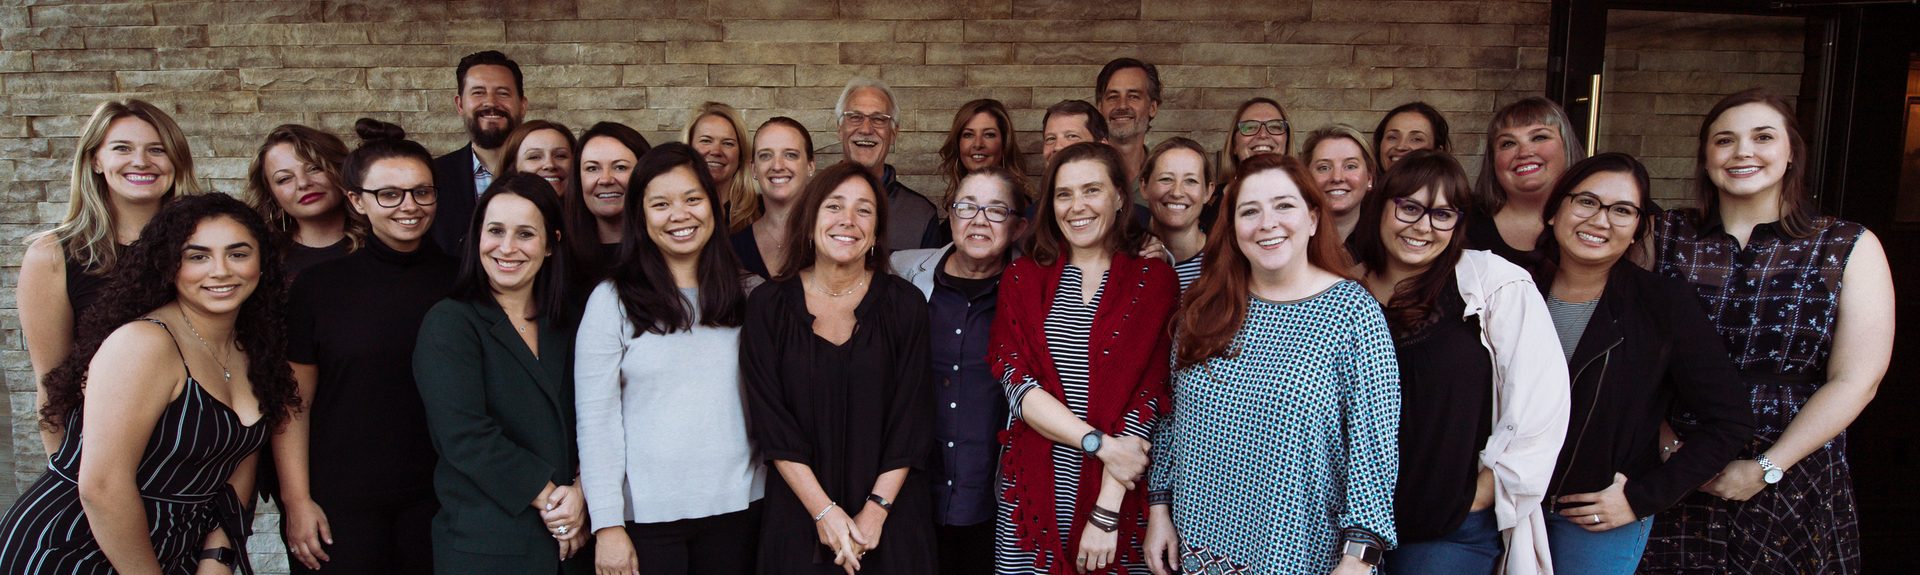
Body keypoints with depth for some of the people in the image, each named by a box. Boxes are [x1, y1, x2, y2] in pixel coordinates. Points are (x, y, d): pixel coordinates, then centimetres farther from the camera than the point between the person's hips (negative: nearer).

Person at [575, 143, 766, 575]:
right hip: (646, 515, -3)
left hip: (737, 507, 3)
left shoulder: (748, 297, 5)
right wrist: (608, 525, -10)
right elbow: (595, 420, -6)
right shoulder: (612, 301, -5)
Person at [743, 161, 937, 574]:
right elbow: (770, 423, -6)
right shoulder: (768, 305, -2)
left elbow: (911, 420, -4)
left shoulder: (904, 304, -2)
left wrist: (876, 510, -12)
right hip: (799, 516, 0)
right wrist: (824, 511, -13)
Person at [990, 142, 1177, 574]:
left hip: (1121, 491, -2)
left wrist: (1106, 512, -14)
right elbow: (1015, 380, -6)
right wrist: (1100, 442, -18)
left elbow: (1147, 398, -8)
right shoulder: (1022, 278, 5)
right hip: (1033, 487, 2)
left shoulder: (1154, 280, -2)